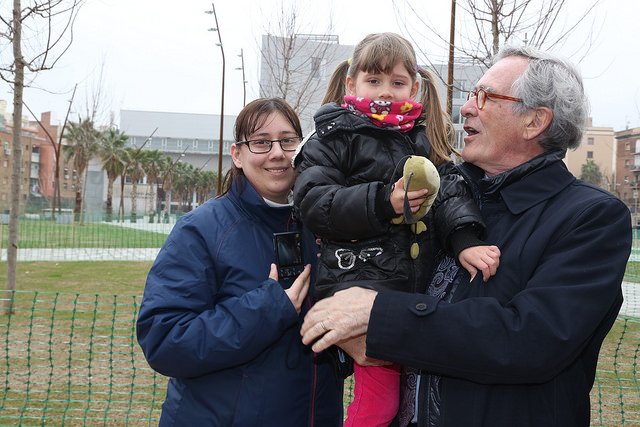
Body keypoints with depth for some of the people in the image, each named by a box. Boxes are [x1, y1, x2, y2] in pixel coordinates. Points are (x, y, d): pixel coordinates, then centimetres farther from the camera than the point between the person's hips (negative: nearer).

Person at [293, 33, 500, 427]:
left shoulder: (424, 139, 15)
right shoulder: (335, 137, 0)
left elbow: (450, 190, 3)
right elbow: (313, 203, -10)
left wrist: (465, 240, -16)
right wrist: (383, 203, -19)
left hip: (418, 285, 6)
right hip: (361, 284, -5)